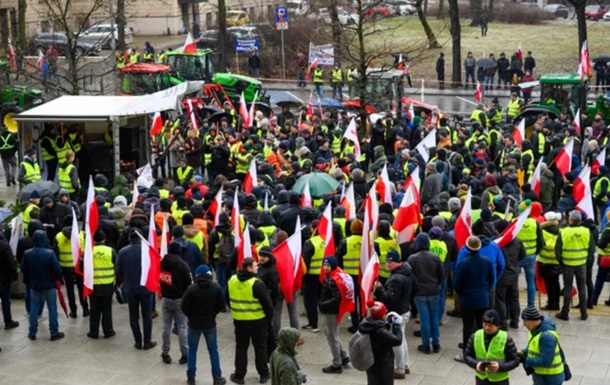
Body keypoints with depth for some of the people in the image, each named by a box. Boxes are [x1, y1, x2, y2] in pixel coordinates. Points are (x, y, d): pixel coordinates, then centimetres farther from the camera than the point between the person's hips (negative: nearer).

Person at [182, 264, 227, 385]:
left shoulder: (192, 288, -16)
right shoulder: (216, 288, -8)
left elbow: (184, 307, -12)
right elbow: (221, 306, -4)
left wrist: (191, 316, 7)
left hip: (194, 323, -2)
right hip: (210, 323, 2)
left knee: (192, 351, 13)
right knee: (213, 351, 12)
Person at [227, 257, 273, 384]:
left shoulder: (232, 281, -2)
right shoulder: (257, 283, -21)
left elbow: (228, 300, 11)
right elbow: (267, 303, -16)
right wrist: (270, 316, 2)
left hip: (239, 320, 4)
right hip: (258, 321, -4)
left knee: (241, 348, 15)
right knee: (260, 348, 11)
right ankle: (264, 374, 19)